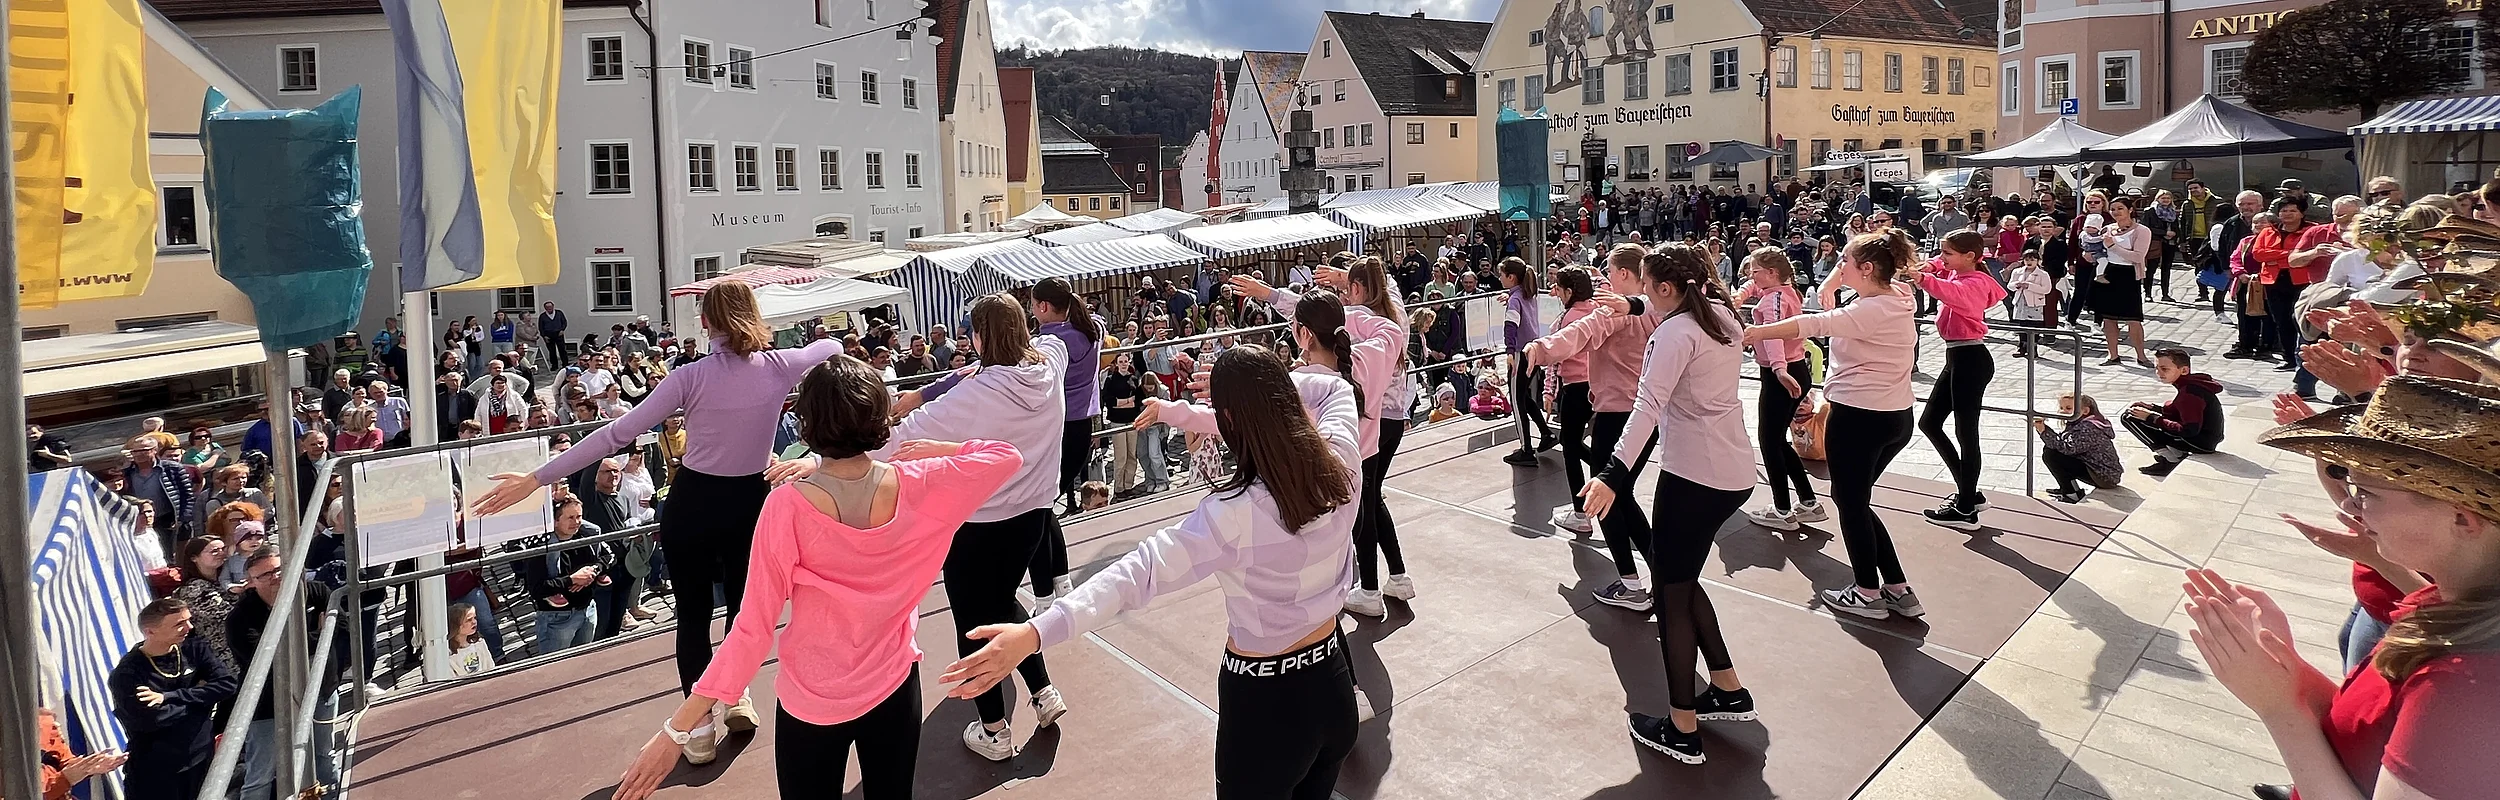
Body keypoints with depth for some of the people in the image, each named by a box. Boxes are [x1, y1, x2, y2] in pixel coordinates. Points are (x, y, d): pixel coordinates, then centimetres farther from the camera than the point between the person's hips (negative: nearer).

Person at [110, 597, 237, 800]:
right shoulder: (127, 674, -12)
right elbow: (150, 720, -23)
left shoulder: (195, 650, 0)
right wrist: (201, 699, -11)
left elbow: (226, 683, -12)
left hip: (202, 763, 4)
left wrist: (169, 697, -17)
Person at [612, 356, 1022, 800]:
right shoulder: (913, 487, -16)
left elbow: (754, 628, -20)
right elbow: (1008, 457, -2)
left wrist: (677, 728, -14)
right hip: (895, 684, 2)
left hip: (812, 700, -2)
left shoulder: (788, 506, -23)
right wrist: (932, 449, 0)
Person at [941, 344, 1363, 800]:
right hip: (1333, 685, 5)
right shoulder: (1340, 465, -12)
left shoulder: (1235, 514, -27)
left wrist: (1034, 634, -43)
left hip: (1265, 702, -5)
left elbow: (1141, 571, -37)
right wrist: (1268, 385, 1)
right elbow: (1334, 388, 9)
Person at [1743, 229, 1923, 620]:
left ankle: (1868, 593, 18)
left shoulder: (1870, 311, -20)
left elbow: (1813, 324, -34)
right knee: (1854, 498, 20)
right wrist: (1833, 284, 6)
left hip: (1858, 416, -9)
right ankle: (1898, 589, 22)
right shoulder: (1899, 296, 7)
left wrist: (1754, 332, -36)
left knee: (1850, 502, 7)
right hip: (1896, 417, 10)